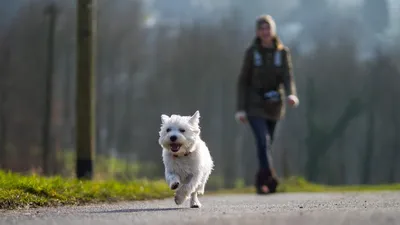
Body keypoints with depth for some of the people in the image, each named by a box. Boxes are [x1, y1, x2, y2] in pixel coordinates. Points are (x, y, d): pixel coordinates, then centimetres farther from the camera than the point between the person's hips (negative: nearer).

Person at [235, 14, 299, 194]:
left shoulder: (283, 52, -1)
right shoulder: (251, 52, -6)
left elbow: (287, 77, -10)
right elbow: (243, 81, -4)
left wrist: (291, 95, -31)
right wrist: (240, 109, -10)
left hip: (274, 105, 3)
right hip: (254, 105, -3)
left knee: (266, 143, 12)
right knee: (263, 141, -21)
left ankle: (261, 181, 28)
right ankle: (270, 179, -33)